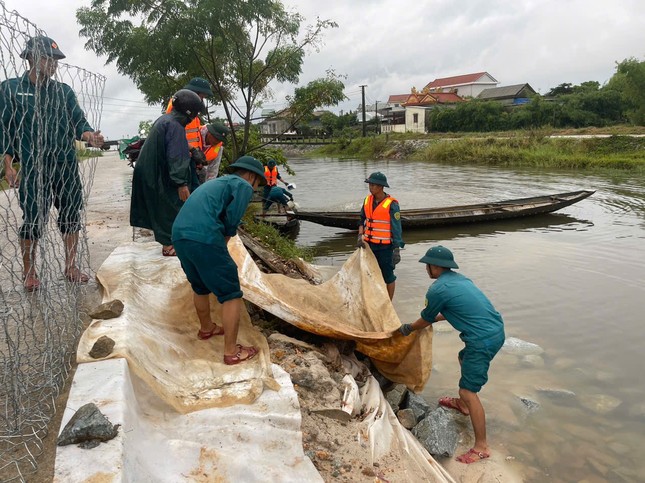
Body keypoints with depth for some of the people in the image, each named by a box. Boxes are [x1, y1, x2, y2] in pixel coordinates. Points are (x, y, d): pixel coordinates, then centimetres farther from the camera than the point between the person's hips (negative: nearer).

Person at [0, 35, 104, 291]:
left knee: (71, 215, 7)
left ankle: (71, 267, 19)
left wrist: (89, 136, -17)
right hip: (32, 168, -3)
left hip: (67, 165, 3)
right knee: (33, 220, -1)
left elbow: (78, 122, 7)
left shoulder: (64, 91, 11)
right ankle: (29, 272, 15)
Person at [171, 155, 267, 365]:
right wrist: (222, 247, 12)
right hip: (204, 239, -8)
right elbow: (231, 221, -4)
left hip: (179, 235, 9)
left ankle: (206, 328, 48)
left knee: (200, 286, 29)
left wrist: (219, 245, 32)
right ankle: (232, 351, 7)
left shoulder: (216, 182, 32)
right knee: (231, 294, 3)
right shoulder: (243, 186, 7)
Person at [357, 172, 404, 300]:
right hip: (369, 245, 6)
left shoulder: (391, 204, -15)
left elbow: (396, 229, -13)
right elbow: (362, 220, 13)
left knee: (388, 276, 7)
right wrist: (360, 235, -3)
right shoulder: (367, 200, 4)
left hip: (385, 247, -6)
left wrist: (397, 250, -16)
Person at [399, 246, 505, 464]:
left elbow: (425, 321, 4)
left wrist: (407, 329, 23)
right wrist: (435, 317, 36)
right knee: (464, 358, 32)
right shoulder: (459, 278, 13)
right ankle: (463, 404, 49)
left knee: (469, 391, -2)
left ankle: (481, 447, 6)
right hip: (497, 330, 10)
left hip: (483, 340, -10)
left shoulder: (437, 290, -12)